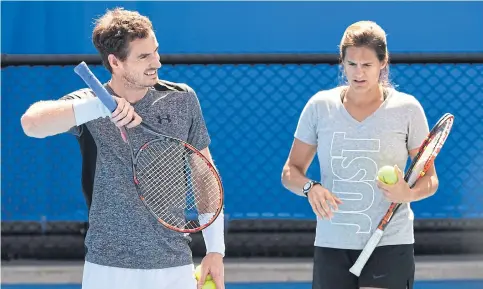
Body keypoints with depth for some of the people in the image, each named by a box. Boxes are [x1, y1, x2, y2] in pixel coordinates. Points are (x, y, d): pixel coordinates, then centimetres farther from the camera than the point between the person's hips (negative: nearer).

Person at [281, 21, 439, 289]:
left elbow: (429, 180, 3)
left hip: (389, 245, -3)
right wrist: (309, 188, -15)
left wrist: (409, 193, -20)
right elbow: (290, 171, 8)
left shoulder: (407, 108, -1)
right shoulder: (319, 106, 3)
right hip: (331, 245, 3)